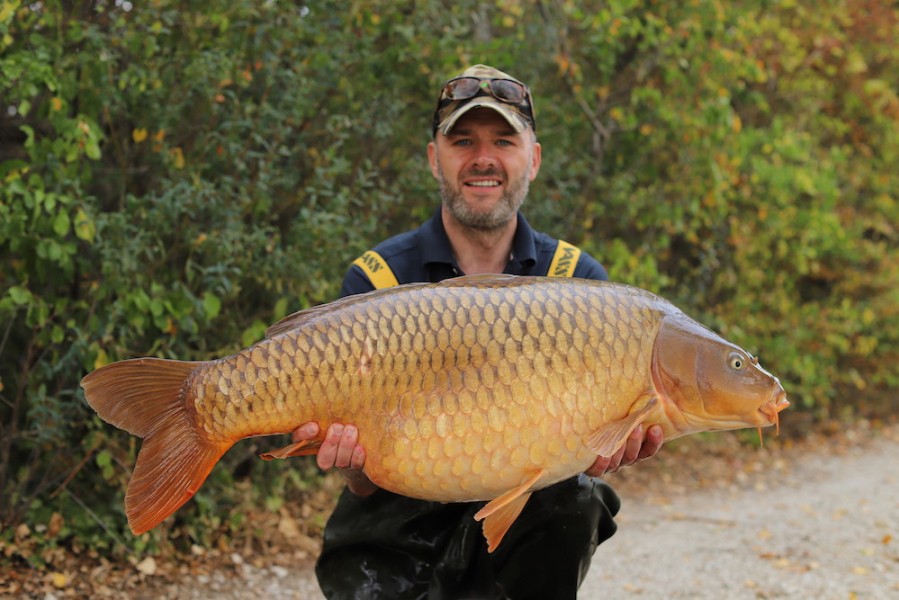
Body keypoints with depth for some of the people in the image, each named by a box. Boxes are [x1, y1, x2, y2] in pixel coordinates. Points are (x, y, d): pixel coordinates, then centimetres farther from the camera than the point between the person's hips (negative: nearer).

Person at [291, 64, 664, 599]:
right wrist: (355, 459, -32)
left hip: (530, 529, 2)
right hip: (398, 540, -1)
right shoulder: (376, 280, -4)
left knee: (573, 496, -28)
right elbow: (369, 487, -8)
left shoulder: (578, 279, 2)